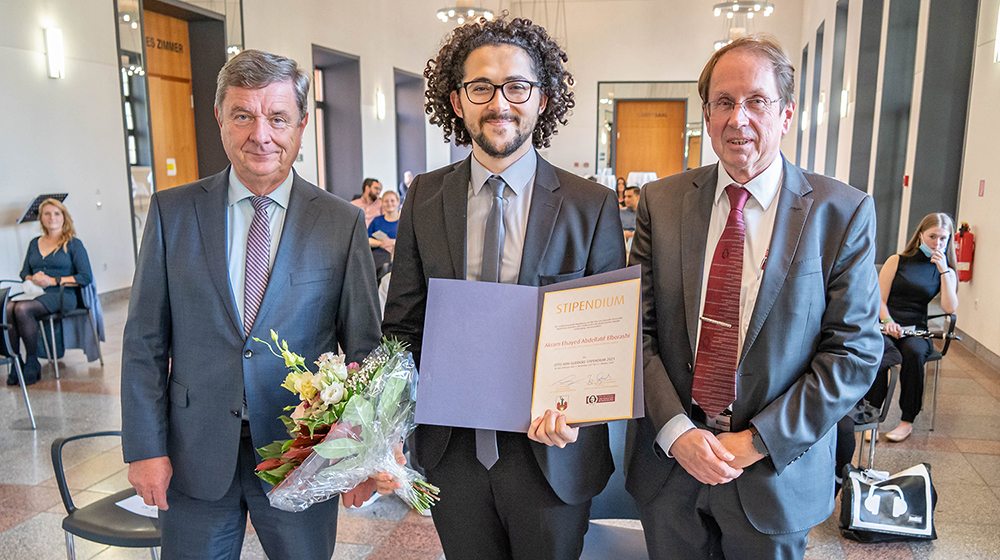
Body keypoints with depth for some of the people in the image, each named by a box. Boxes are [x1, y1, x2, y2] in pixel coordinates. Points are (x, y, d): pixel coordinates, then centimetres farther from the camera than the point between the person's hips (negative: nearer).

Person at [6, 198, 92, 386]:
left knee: (22, 309, -33)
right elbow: (24, 273, 26)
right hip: (34, 292, 5)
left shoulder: (74, 244, 7)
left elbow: (86, 277, -2)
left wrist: (53, 280, -9)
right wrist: (32, 278, 1)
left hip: (61, 295, -5)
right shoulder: (34, 243, 24)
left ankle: (32, 363, -21)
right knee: (7, 308, -29)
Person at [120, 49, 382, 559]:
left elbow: (364, 348, -3)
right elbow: (144, 341, 1)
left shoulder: (343, 222, -5)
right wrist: (145, 446, -3)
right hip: (195, 455, 1)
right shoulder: (172, 211, -1)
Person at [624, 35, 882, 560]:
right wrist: (675, 430, -14)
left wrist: (760, 441, -14)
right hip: (668, 460, 2)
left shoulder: (844, 213, -7)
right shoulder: (660, 202, -3)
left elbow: (855, 350, -9)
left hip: (775, 473, -1)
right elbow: (637, 328, -4)